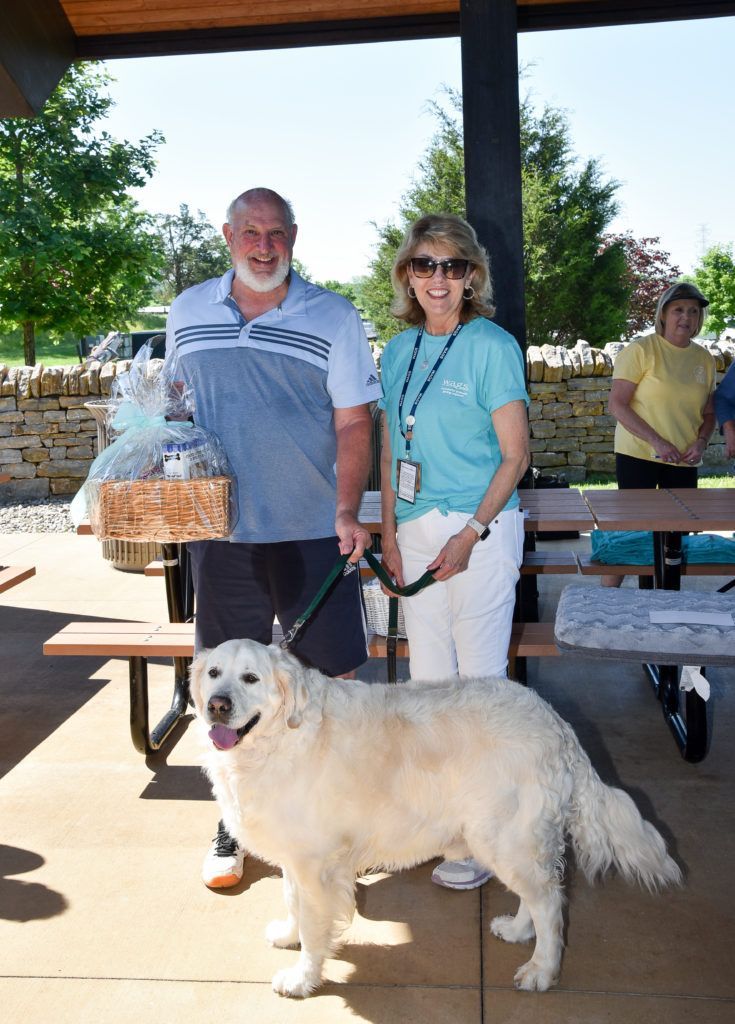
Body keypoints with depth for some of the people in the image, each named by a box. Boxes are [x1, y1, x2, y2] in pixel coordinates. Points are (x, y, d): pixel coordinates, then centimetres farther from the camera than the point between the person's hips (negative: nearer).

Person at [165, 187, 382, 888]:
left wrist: (347, 512, -15)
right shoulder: (186, 312, 8)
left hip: (313, 530, -2)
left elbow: (353, 423, -4)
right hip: (219, 530, 3)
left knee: (330, 679, 5)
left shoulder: (332, 318, -1)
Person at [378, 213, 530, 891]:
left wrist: (470, 536, -15)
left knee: (481, 680, -1)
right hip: (416, 529, 6)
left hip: (480, 528, -6)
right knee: (427, 676, 12)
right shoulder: (398, 351, 11)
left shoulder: (493, 346, -7)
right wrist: (389, 531, 9)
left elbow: (515, 456, -9)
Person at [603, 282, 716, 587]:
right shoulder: (641, 350, -6)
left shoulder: (704, 358, 10)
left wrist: (701, 442, -4)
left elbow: (709, 413, 17)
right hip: (638, 455, -5)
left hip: (683, 460, 5)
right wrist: (656, 441, -18)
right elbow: (616, 405, -11)